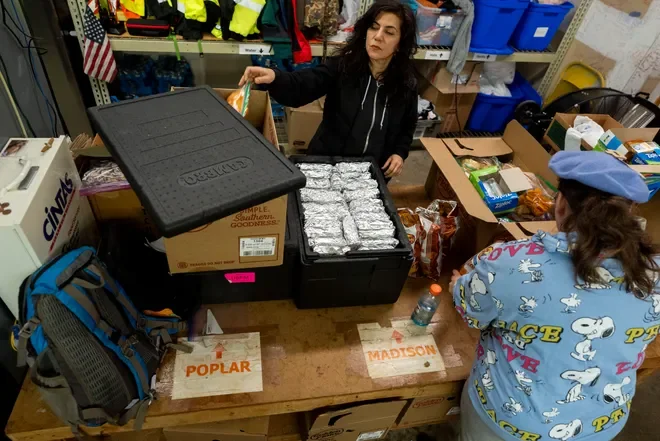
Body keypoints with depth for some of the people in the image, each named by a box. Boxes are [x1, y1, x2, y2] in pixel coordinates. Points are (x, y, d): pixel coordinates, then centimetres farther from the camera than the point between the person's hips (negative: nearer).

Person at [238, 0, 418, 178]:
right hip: (327, 162, -1)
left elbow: (407, 127, 9)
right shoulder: (342, 66, -13)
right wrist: (274, 78, -47)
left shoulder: (406, 84, -7)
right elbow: (301, 87, -27)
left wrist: (400, 153, -8)